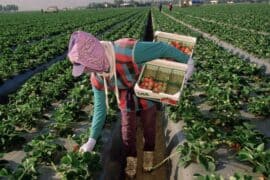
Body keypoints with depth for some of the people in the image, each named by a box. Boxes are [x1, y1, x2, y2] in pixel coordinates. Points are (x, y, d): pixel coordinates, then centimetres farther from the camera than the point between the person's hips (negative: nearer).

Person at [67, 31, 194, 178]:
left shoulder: (129, 52, -46)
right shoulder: (96, 78, -24)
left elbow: (162, 48, -33)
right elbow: (100, 107, -12)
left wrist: (186, 61, -19)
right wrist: (92, 140, -9)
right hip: (126, 98, 3)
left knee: (149, 125, 18)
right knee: (128, 128, 13)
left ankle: (148, 153, 45)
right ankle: (131, 159, 39)